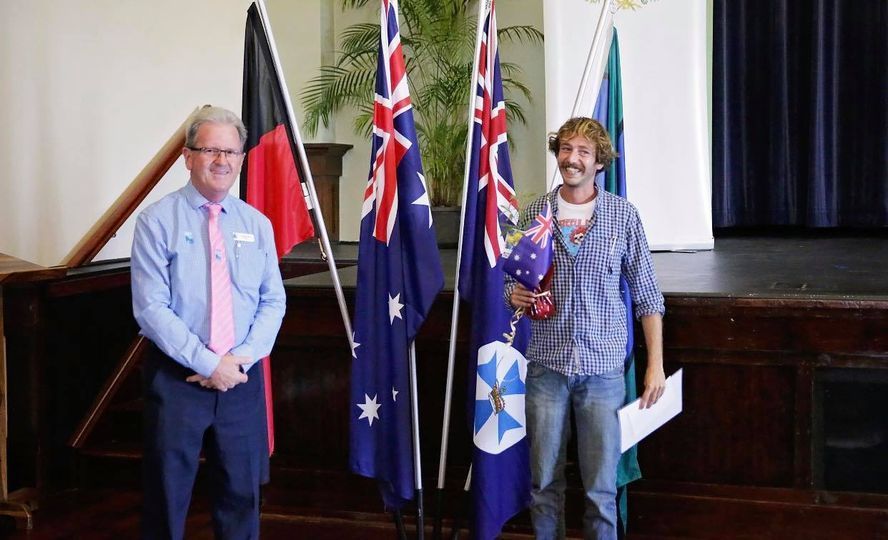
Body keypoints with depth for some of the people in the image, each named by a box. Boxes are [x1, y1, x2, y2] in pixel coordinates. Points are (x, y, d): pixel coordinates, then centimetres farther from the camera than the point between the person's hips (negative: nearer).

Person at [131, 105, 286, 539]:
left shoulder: (257, 224, 8)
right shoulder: (158, 221, -5)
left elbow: (273, 301, 5)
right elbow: (150, 308, -12)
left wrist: (241, 358, -10)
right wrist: (208, 364, -16)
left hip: (242, 375, 4)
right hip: (176, 375, -3)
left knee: (242, 494, 11)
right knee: (167, 496, 5)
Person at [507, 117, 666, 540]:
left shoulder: (623, 215, 1)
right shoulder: (534, 213, 5)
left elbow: (646, 294, 4)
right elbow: (515, 282, 15)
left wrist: (655, 363, -1)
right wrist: (514, 295, -9)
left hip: (603, 366, -1)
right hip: (546, 363, 1)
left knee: (601, 484, 3)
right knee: (544, 480, 7)